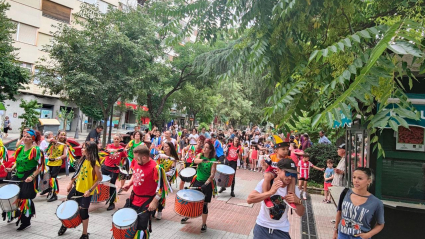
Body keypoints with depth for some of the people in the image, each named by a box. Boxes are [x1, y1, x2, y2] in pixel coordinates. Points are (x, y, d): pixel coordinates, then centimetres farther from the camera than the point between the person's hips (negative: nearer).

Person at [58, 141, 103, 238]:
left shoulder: (94, 163, -22)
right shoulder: (83, 159, 1)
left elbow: (99, 179, -19)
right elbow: (78, 172, 13)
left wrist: (90, 190, -22)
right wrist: (71, 183, 13)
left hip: (86, 191, -7)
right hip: (76, 187, 7)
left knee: (83, 211, 3)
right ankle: (65, 225, 46)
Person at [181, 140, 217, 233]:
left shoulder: (213, 160, -12)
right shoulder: (200, 155, -1)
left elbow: (212, 175, -16)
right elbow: (195, 160, -24)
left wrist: (205, 184, -27)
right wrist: (203, 160, -43)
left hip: (207, 184, -4)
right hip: (197, 181, 4)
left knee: (204, 204, 1)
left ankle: (204, 224, 19)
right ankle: (187, 216, 40)